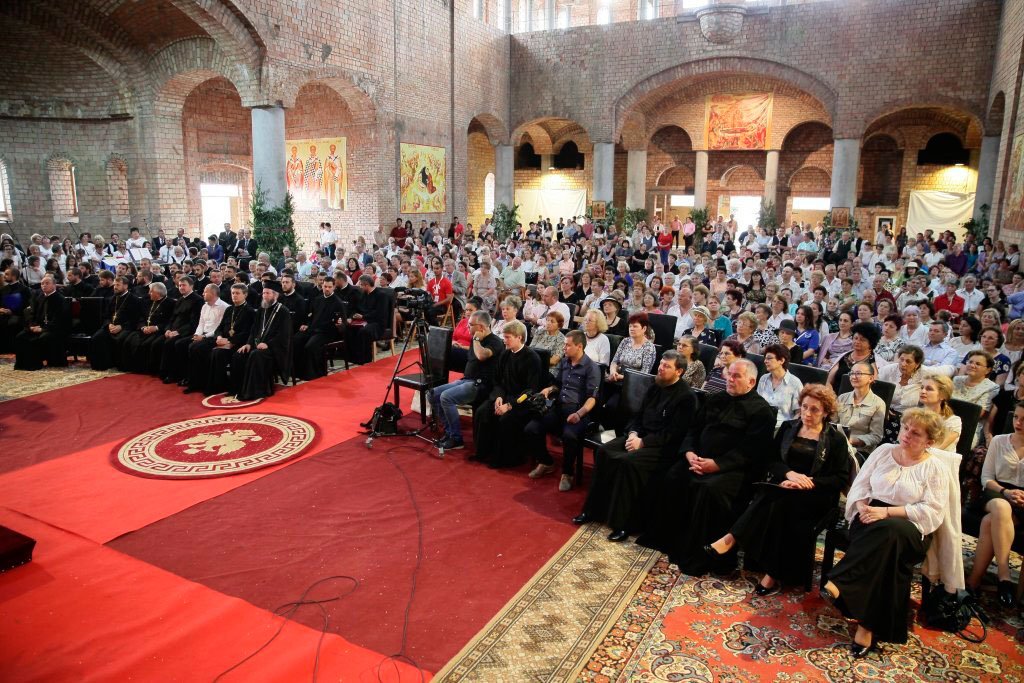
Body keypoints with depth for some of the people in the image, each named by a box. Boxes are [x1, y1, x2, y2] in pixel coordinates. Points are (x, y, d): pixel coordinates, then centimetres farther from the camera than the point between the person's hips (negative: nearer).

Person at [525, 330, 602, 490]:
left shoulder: (591, 367, -6)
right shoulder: (563, 362, 14)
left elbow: (592, 397, -13)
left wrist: (579, 414, -29)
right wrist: (549, 389, 5)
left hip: (578, 411, -6)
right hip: (558, 407, 6)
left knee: (569, 435, -37)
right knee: (530, 429, -13)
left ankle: (568, 473, -10)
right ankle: (546, 463, 12)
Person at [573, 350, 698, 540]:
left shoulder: (686, 396, -11)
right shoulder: (655, 387, 13)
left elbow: (674, 432, -18)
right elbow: (639, 415, 18)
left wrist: (643, 442, -21)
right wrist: (633, 433, -3)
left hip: (664, 447, -8)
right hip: (641, 436, 8)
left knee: (627, 461, -31)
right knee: (604, 452, -13)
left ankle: (623, 524, -20)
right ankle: (593, 509, -4)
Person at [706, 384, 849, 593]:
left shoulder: (836, 439, 3)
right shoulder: (788, 427, 12)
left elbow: (842, 478, -1)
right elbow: (772, 460, 10)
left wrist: (808, 482, -15)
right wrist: (789, 473, -13)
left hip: (816, 496, -3)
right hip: (784, 486, 3)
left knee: (781, 500, -35)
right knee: (770, 498, -34)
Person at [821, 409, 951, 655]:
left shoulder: (936, 468, 2)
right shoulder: (884, 451, 13)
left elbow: (933, 512, -8)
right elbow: (859, 486, 12)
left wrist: (887, 511, -18)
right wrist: (863, 507, -11)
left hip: (911, 529, -2)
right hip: (871, 520, 3)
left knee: (888, 531, -39)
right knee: (887, 551, -33)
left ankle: (838, 584, -40)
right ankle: (868, 625, -33)